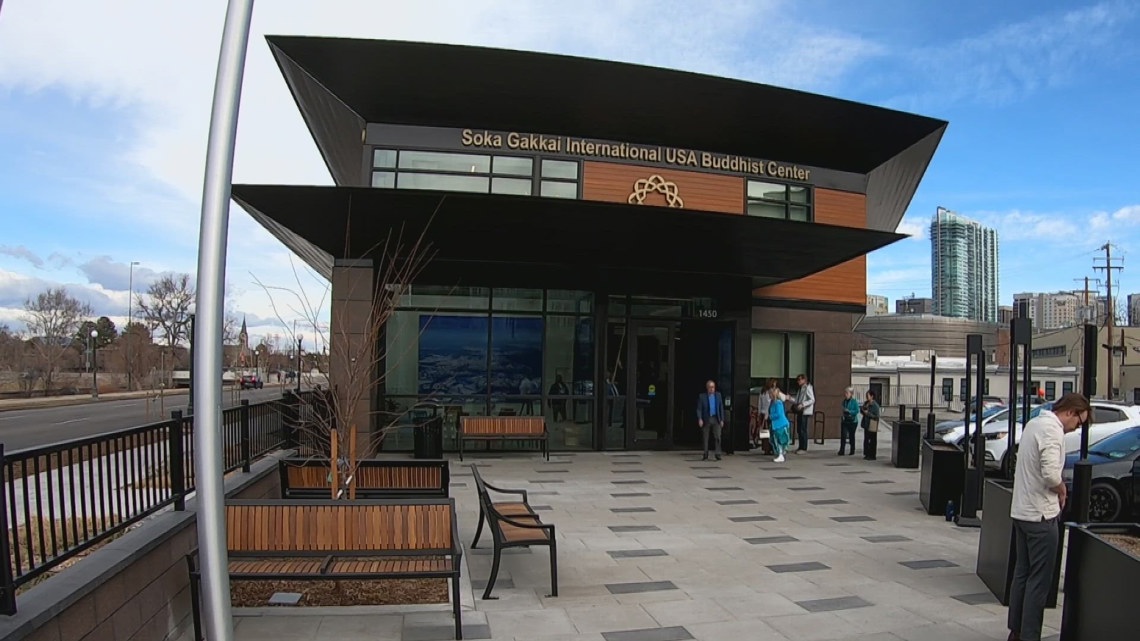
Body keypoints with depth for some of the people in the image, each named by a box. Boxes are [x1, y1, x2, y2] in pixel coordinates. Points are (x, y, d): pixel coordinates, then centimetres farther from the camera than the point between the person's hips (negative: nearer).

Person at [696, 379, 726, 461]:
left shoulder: (718, 395, 7)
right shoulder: (702, 396, -1)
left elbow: (721, 408, 8)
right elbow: (699, 409, -2)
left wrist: (722, 420, 3)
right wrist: (700, 419, -14)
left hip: (716, 419, 1)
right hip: (706, 419, -1)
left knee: (717, 437, -7)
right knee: (705, 438, 5)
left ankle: (718, 454, -2)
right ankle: (705, 455, 16)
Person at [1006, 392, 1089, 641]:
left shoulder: (1034, 423, 12)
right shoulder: (1052, 430, -18)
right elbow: (1050, 474, -28)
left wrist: (1057, 487, 6)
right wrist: (1062, 489, -8)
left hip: (1021, 511, 9)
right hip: (1041, 516, -9)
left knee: (1022, 573, 16)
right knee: (1039, 581, -1)